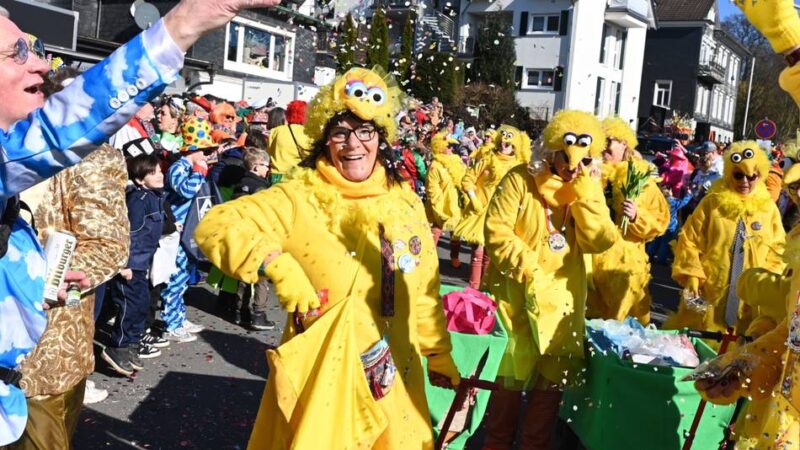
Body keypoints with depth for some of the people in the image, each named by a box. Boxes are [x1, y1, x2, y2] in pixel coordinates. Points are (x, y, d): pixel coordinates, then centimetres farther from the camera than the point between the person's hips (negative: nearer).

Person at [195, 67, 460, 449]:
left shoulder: (406, 204, 4)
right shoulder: (299, 198, -8)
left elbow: (424, 293, 13)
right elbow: (215, 226, -15)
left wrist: (438, 351, 18)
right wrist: (277, 264, -27)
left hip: (392, 374, 4)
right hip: (319, 371, -3)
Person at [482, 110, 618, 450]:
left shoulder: (589, 189, 4)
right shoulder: (521, 180, -7)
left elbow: (600, 241, -8)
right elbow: (496, 231, -11)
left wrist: (585, 193, -15)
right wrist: (528, 269, -17)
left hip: (563, 293, 4)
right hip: (521, 289, -4)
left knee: (554, 371, 12)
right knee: (519, 366, 0)